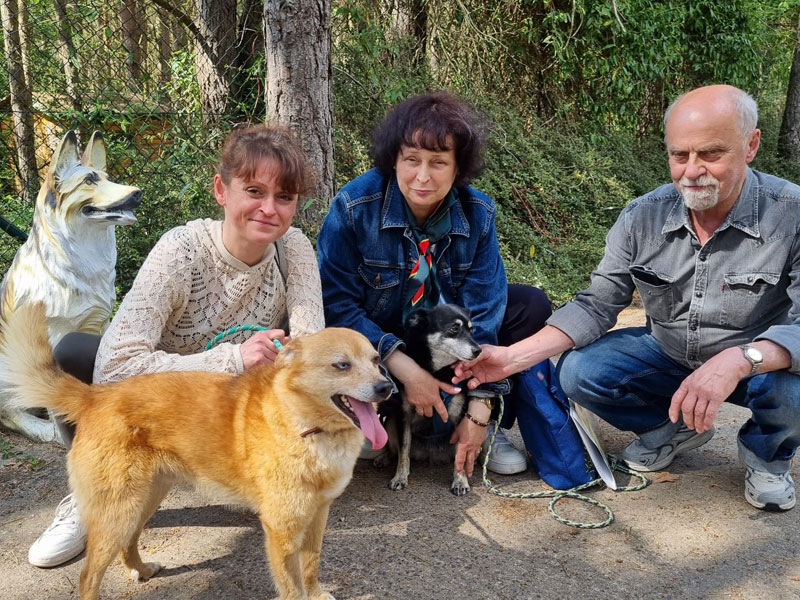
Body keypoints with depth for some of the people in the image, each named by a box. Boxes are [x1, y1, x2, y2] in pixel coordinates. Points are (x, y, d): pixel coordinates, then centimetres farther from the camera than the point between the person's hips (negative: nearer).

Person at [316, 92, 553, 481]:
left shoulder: (477, 214, -15)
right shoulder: (353, 207, -24)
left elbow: (483, 310, -16)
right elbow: (337, 304, -23)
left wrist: (480, 408, -21)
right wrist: (403, 367, -33)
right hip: (374, 336, -3)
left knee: (532, 305, -13)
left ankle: (492, 427, -4)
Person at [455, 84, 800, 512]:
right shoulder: (643, 218, -14)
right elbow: (596, 305, -11)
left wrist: (740, 359, -51)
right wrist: (515, 357, -23)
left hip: (762, 365, -2)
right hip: (667, 355, 3)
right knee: (578, 373, -17)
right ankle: (676, 427, 12)